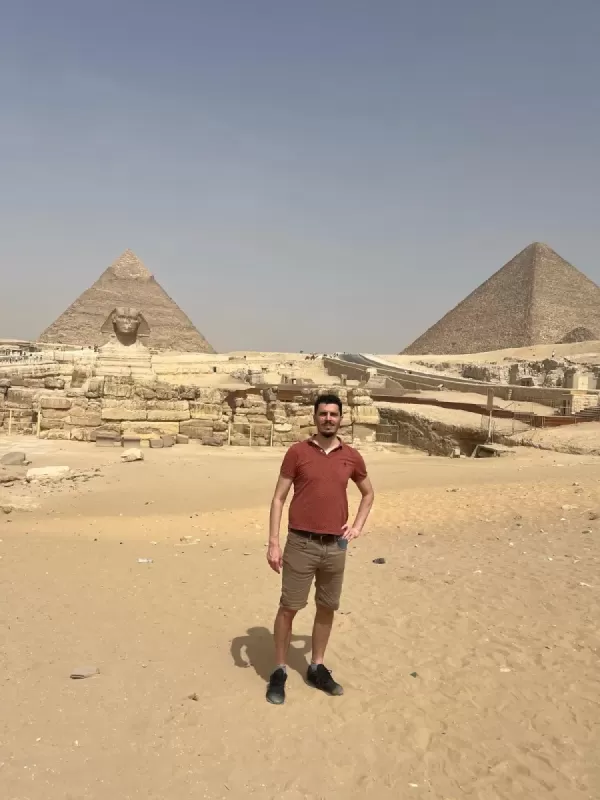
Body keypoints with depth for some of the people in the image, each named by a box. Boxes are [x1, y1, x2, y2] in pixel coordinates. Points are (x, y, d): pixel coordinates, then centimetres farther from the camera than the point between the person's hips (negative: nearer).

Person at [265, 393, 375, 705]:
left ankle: (317, 668, 30)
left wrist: (358, 525, 7)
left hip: (336, 546, 3)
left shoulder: (352, 456, 3)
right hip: (301, 544, -3)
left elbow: (368, 493, 20)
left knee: (327, 608, 13)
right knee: (289, 607, 3)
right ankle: (279, 672, 19)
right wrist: (273, 543, -10)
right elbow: (278, 498, -4)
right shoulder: (297, 452, -5)